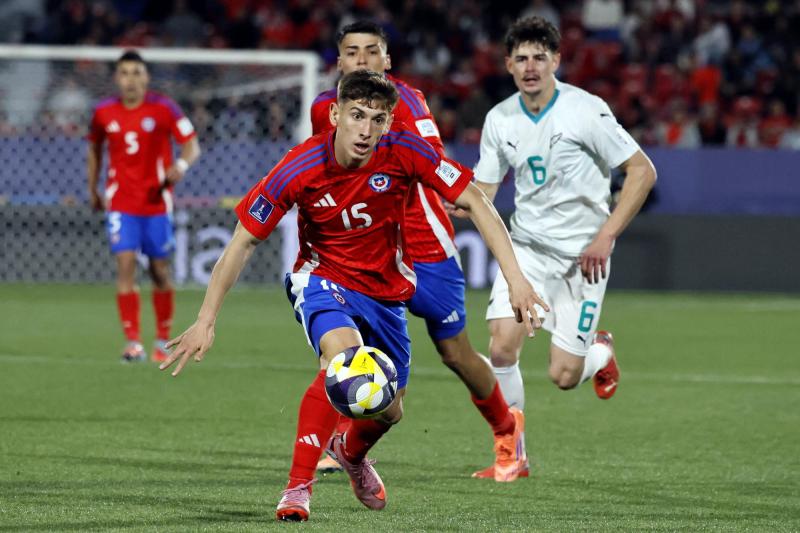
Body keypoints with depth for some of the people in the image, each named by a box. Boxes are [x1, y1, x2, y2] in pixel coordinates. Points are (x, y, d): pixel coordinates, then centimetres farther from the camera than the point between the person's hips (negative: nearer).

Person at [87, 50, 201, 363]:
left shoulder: (164, 109, -6)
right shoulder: (104, 112, 2)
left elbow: (191, 145, -6)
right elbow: (95, 148, 19)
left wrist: (182, 164, -28)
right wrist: (93, 190, 20)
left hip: (156, 202, -1)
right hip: (120, 204, 1)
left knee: (160, 271, 6)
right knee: (125, 264, -14)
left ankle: (163, 341, 22)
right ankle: (133, 343, -15)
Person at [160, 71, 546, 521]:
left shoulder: (402, 151, -21)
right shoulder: (302, 169, -24)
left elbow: (474, 201, -16)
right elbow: (244, 241, -15)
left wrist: (515, 277, -25)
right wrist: (207, 320, -17)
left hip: (386, 289, 4)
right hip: (323, 278, -4)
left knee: (387, 412, 14)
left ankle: (351, 452, 53)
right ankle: (298, 488, -26)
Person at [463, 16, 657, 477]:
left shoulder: (587, 111, -14)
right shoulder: (500, 120, 1)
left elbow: (643, 171, -10)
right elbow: (481, 194, 7)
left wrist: (606, 236, -16)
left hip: (582, 254, -4)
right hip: (527, 246, 4)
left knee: (563, 376, -6)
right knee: (502, 348, -15)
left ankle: (600, 352, 31)